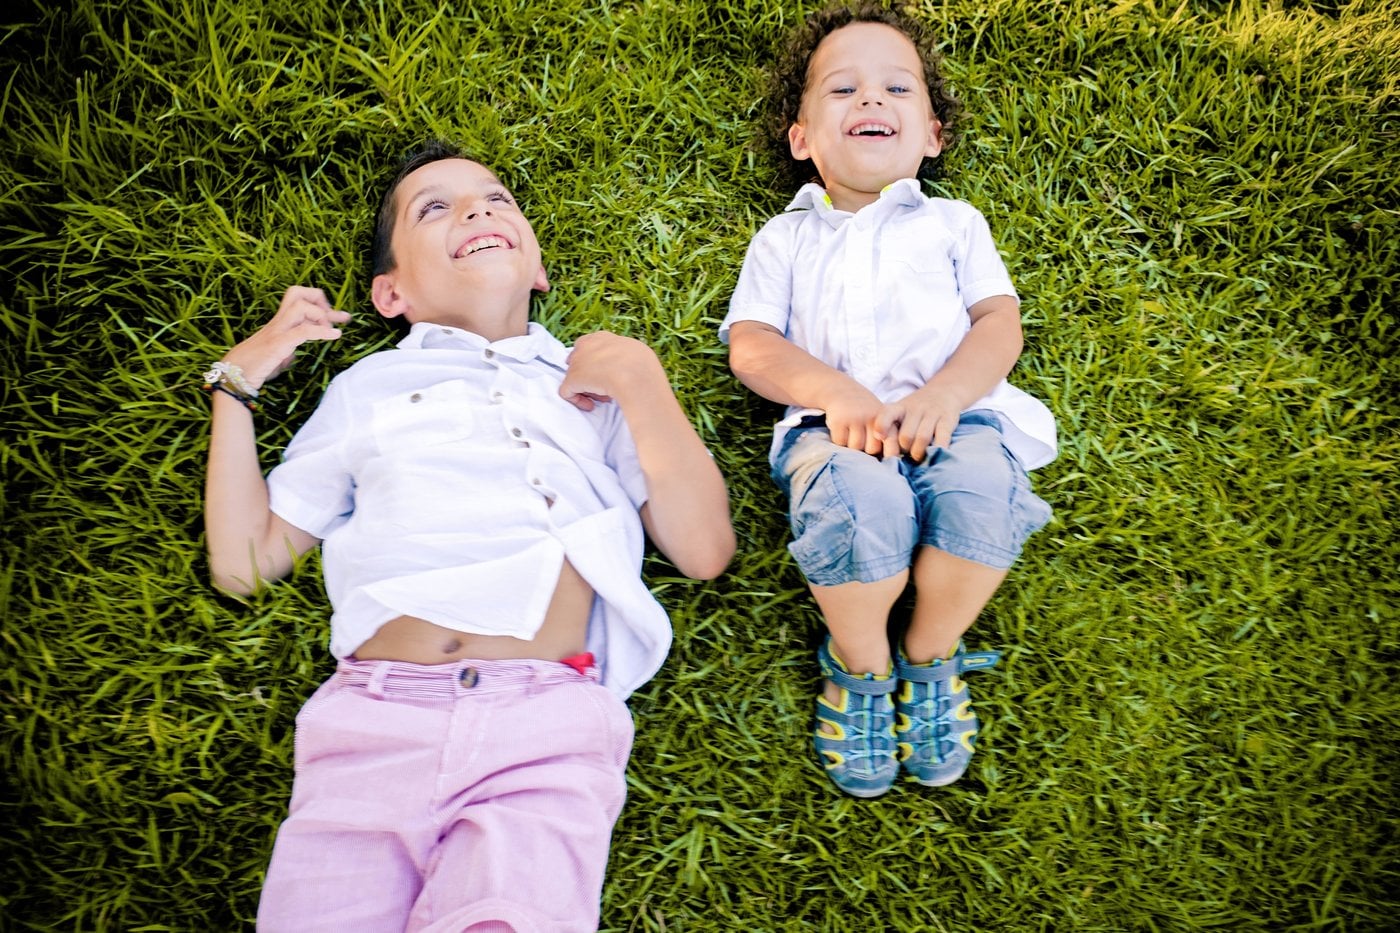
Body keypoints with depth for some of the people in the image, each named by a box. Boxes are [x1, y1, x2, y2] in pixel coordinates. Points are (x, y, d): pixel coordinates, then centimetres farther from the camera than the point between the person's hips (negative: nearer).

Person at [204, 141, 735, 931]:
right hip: (372, 716, 2)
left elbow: (705, 551, 8)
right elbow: (245, 560, 19)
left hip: (547, 725, -1)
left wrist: (640, 379, 3)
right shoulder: (369, 386, 22)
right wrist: (237, 384, 17)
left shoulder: (593, 381, 19)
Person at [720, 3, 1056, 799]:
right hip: (835, 427, -1)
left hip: (958, 415, 1)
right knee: (858, 497, -36)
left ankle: (929, 658, -6)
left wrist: (943, 396, -13)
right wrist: (836, 393, -13)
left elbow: (999, 324, 10)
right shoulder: (786, 237, 23)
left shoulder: (953, 223, 25)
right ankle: (860, 666, -7)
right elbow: (751, 346, 8)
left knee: (982, 486, -34)